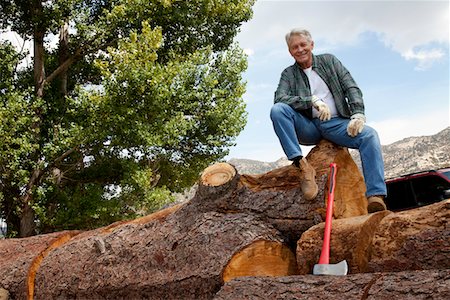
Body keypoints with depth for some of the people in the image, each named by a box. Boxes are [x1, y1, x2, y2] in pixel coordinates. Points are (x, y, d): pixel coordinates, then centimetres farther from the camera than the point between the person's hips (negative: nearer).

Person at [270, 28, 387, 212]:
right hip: (308, 127, 0)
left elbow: (351, 88, 7)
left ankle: (375, 196, -38)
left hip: (336, 123, 0)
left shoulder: (329, 61, 14)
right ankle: (302, 165, -33)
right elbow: (279, 98, -9)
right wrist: (313, 101, -21)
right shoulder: (288, 74, 11)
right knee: (277, 110, -27)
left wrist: (358, 114, -12)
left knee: (369, 135, -29)